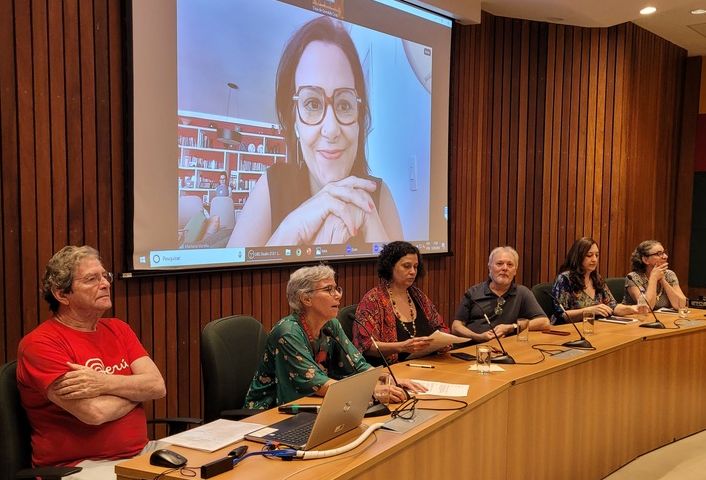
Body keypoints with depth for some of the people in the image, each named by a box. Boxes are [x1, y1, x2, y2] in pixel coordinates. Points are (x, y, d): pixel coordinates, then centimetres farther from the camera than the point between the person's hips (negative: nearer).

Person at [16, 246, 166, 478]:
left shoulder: (118, 329, 11)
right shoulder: (40, 344, -10)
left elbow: (158, 386, -2)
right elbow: (94, 412, -20)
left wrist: (105, 384, -18)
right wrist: (136, 389, -2)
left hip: (141, 453, 7)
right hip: (79, 466, -7)